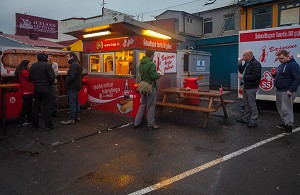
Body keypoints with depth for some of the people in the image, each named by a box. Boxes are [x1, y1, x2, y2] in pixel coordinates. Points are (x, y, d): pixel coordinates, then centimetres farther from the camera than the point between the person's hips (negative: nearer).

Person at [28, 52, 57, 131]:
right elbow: (52, 77, -17)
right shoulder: (47, 65, -12)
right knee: (47, 107, 0)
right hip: (46, 89, -5)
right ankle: (48, 125, 4)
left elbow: (30, 77, 4)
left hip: (37, 89, 5)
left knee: (36, 106, 12)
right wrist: (50, 83, 1)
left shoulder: (33, 65, 4)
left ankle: (34, 124, 20)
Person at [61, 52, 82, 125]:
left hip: (72, 87, -11)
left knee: (72, 103, -7)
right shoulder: (77, 64, 18)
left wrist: (66, 83, -10)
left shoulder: (74, 65, -15)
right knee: (76, 102, 15)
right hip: (76, 86, 11)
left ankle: (71, 119, -3)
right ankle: (77, 117, 22)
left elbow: (71, 76, -24)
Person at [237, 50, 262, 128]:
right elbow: (242, 71, 16)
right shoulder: (246, 63, 13)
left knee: (252, 104, -2)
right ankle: (245, 118, 30)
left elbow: (255, 76, -26)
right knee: (246, 104, 18)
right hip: (246, 86, 10)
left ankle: (253, 121, 7)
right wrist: (240, 64, 3)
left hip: (251, 87, -10)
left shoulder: (255, 64, -17)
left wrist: (243, 77, -21)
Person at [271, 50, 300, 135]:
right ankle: (285, 123, 27)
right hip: (279, 90, 9)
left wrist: (291, 90, -23)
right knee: (280, 108, 15)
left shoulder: (293, 65, -12)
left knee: (286, 109, -8)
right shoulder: (281, 65, 15)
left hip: (287, 92, -9)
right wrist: (274, 74, 3)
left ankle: (289, 126, 1)